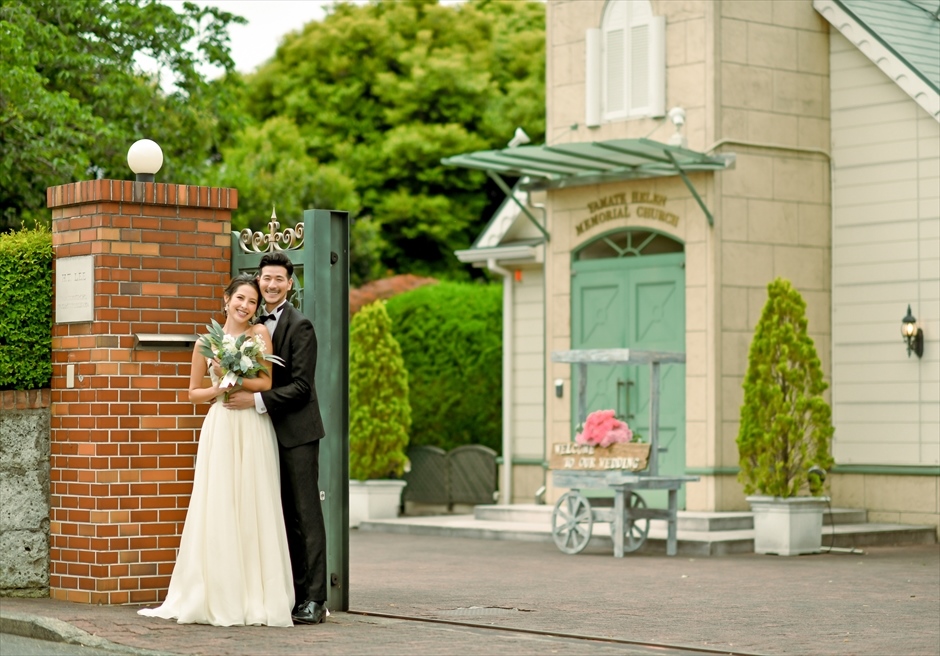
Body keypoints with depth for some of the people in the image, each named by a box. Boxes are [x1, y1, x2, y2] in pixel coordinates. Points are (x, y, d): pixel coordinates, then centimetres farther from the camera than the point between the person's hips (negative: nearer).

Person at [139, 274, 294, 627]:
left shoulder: (260, 333, 5)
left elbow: (267, 382, -3)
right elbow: (194, 393, 14)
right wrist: (219, 388, -4)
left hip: (254, 431, -1)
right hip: (220, 430, 1)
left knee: (253, 510, -1)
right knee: (217, 511, -2)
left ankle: (257, 599, 4)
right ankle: (217, 599, 2)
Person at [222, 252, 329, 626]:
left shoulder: (299, 326, -9)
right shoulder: (258, 326, 13)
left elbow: (301, 386, -15)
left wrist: (256, 401, -19)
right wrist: (239, 391, -2)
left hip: (297, 432, -7)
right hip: (271, 432, 7)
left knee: (305, 515, -5)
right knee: (285, 517, 10)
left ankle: (313, 599, -3)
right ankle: (292, 592, 15)